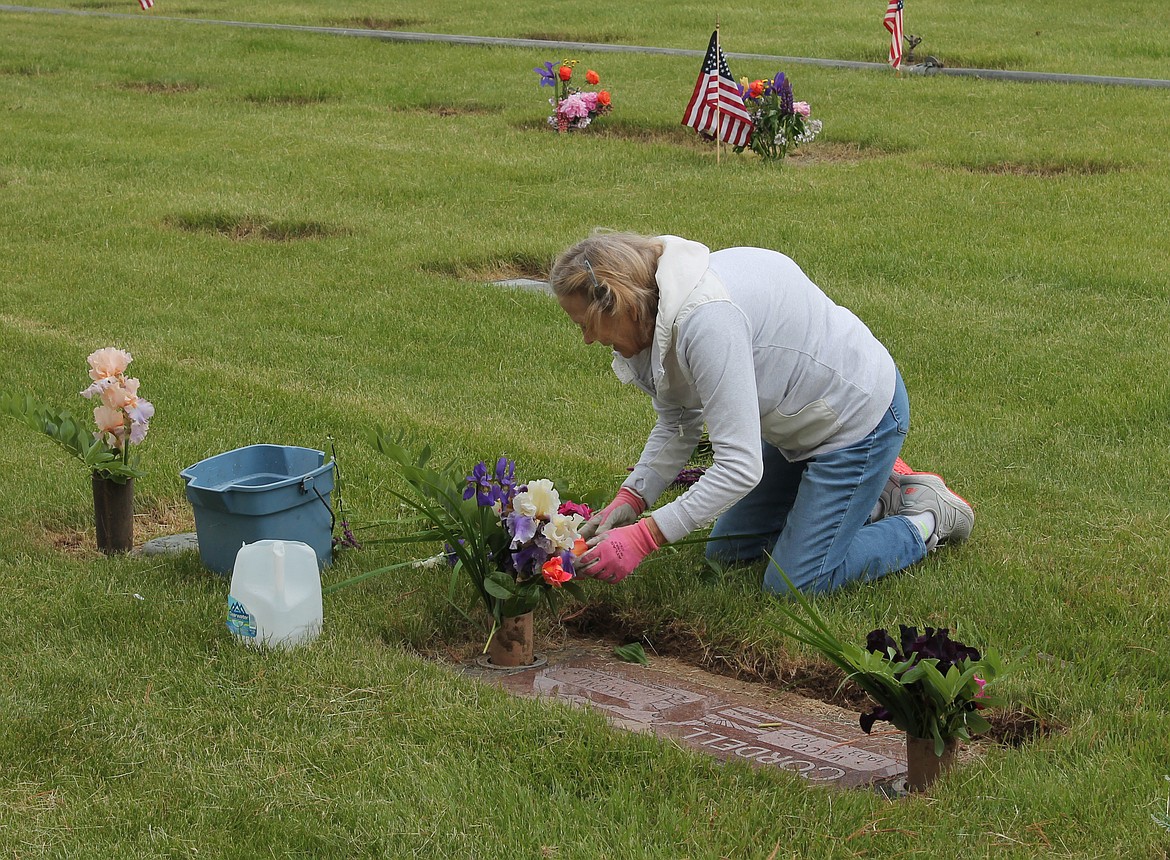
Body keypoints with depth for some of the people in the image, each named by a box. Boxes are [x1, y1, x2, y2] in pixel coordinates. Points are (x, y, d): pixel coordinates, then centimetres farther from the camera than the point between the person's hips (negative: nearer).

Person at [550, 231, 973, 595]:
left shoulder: (707, 320, -36)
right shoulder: (664, 307, -6)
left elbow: (740, 466, -36)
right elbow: (677, 425, 5)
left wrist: (642, 538, -35)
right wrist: (629, 498, -10)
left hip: (860, 414, -10)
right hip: (804, 420, 10)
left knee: (793, 584, -7)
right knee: (726, 551, 15)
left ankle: (928, 520, 11)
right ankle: (874, 499, 25)